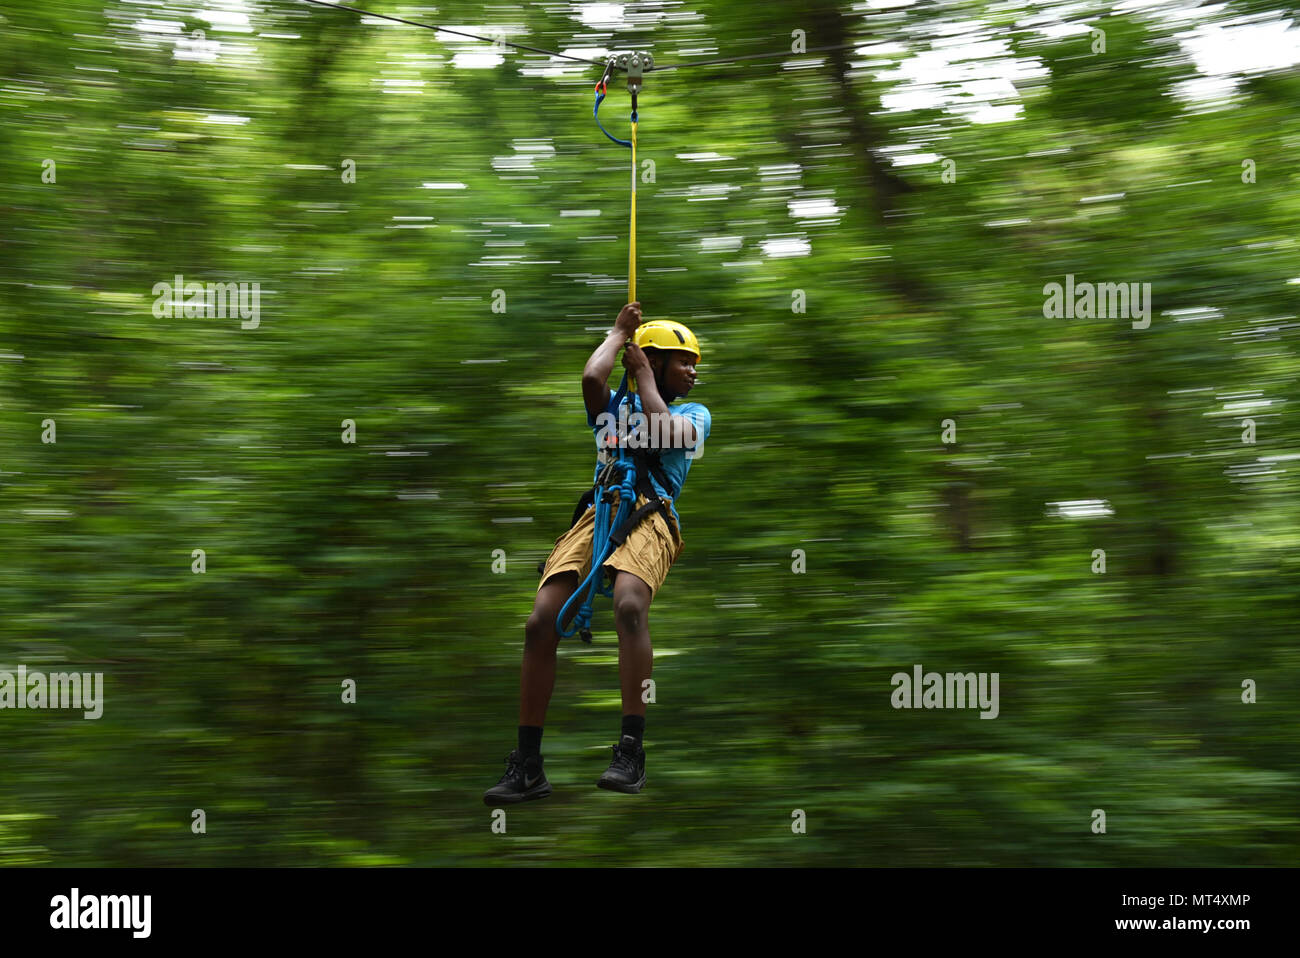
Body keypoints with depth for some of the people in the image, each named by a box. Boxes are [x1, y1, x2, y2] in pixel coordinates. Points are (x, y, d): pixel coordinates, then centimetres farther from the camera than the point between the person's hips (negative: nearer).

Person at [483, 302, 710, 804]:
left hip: (651, 514, -2)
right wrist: (619, 332, 21)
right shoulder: (614, 405, 29)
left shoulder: (694, 413, 26)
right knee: (540, 623, -15)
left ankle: (631, 750, -34)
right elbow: (590, 377, 5)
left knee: (629, 605, -35)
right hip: (598, 513, 3)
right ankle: (527, 766, -7)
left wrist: (642, 375, 14)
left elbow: (663, 435, 3)